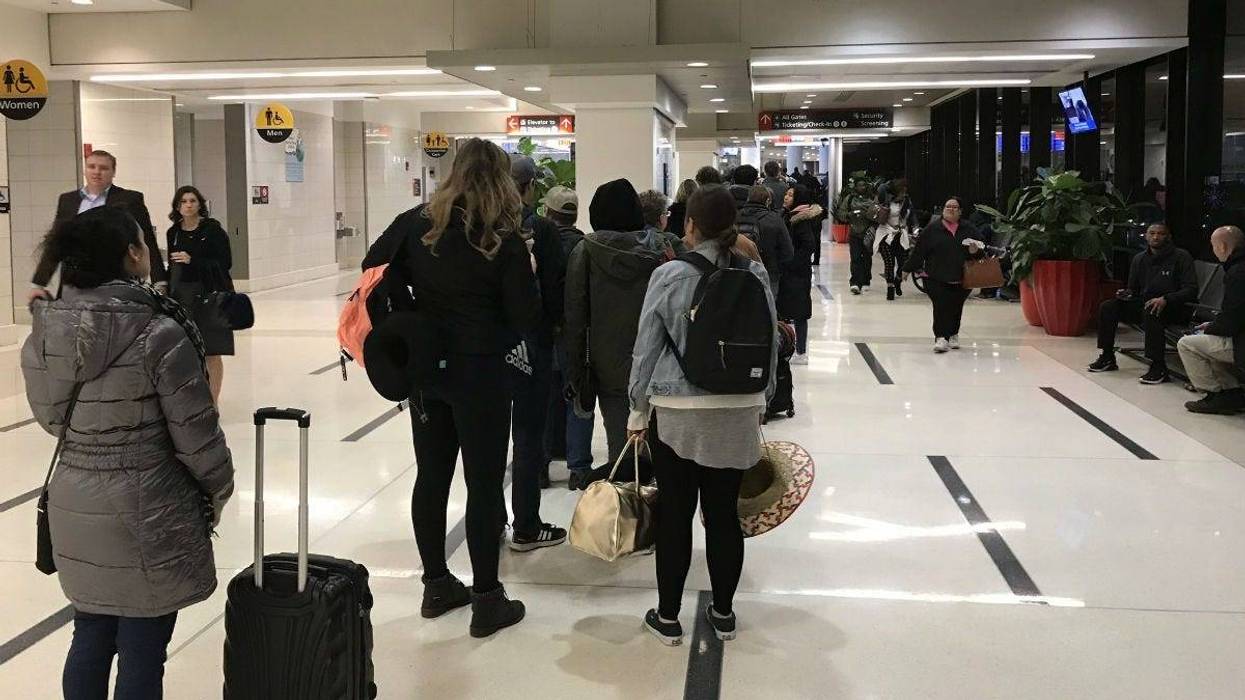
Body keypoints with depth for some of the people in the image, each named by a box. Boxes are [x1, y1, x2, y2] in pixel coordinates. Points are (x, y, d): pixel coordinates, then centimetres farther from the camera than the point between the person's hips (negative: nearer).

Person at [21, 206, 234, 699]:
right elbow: (194, 429, -13)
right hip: (147, 510, -6)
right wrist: (219, 488, 3)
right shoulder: (159, 334, -19)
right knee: (142, 652, 6)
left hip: (74, 506, 6)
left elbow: (50, 417, 9)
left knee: (90, 640, 20)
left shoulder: (46, 334, -2)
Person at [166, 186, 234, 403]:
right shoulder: (173, 233, 9)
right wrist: (169, 297, 10)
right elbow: (172, 267, 15)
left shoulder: (212, 229, -5)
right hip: (181, 296, 4)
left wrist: (193, 261, -18)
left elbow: (225, 262, -9)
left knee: (211, 352, -1)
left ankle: (213, 400, 7)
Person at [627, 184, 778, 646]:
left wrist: (638, 411, 7)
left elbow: (646, 349, -4)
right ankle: (723, 613, 23)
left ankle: (668, 617, 17)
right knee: (724, 512, 11)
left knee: (675, 514, 7)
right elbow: (771, 344, 7)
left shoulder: (669, 276, -9)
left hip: (677, 412, -3)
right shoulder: (756, 275, 0)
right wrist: (761, 401, 20)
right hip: (738, 412, 3)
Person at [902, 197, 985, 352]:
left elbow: (982, 247, 14)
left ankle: (953, 335, 26)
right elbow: (919, 250, 3)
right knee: (941, 307, -13)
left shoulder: (969, 229, 9)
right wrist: (908, 268, 5)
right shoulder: (932, 229, 2)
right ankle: (940, 338, -15)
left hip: (961, 279, 3)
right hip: (937, 278, -3)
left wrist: (975, 250, -10)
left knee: (956, 308, 8)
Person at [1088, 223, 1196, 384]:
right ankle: (1107, 357, 0)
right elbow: (1133, 289, 22)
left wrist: (1165, 299, -29)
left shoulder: (1181, 257, -6)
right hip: (1144, 304, 6)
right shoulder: (1139, 259, 12)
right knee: (1107, 307, -11)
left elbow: (1191, 290, -14)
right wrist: (1126, 293, -4)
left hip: (1174, 308, -6)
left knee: (1151, 312, -39)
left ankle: (1159, 368, -35)